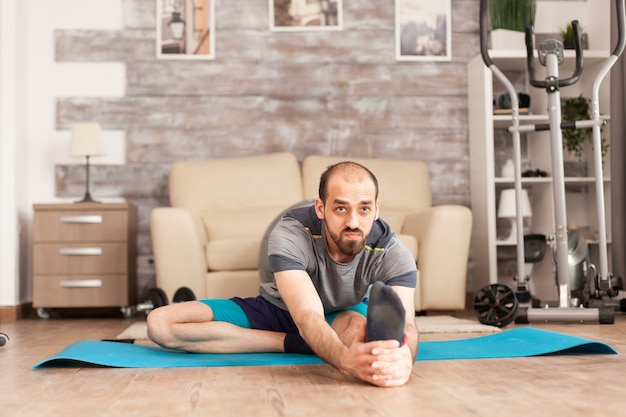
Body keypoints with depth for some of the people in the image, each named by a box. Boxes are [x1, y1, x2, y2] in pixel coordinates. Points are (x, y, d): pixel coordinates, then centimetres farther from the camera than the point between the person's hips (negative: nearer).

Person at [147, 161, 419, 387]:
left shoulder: (392, 253, -27)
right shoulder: (290, 234, -33)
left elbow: (405, 323, -42)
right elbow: (308, 317, -46)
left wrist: (401, 357, -70)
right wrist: (346, 359, -71)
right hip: (277, 310, 3)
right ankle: (292, 343, -19)